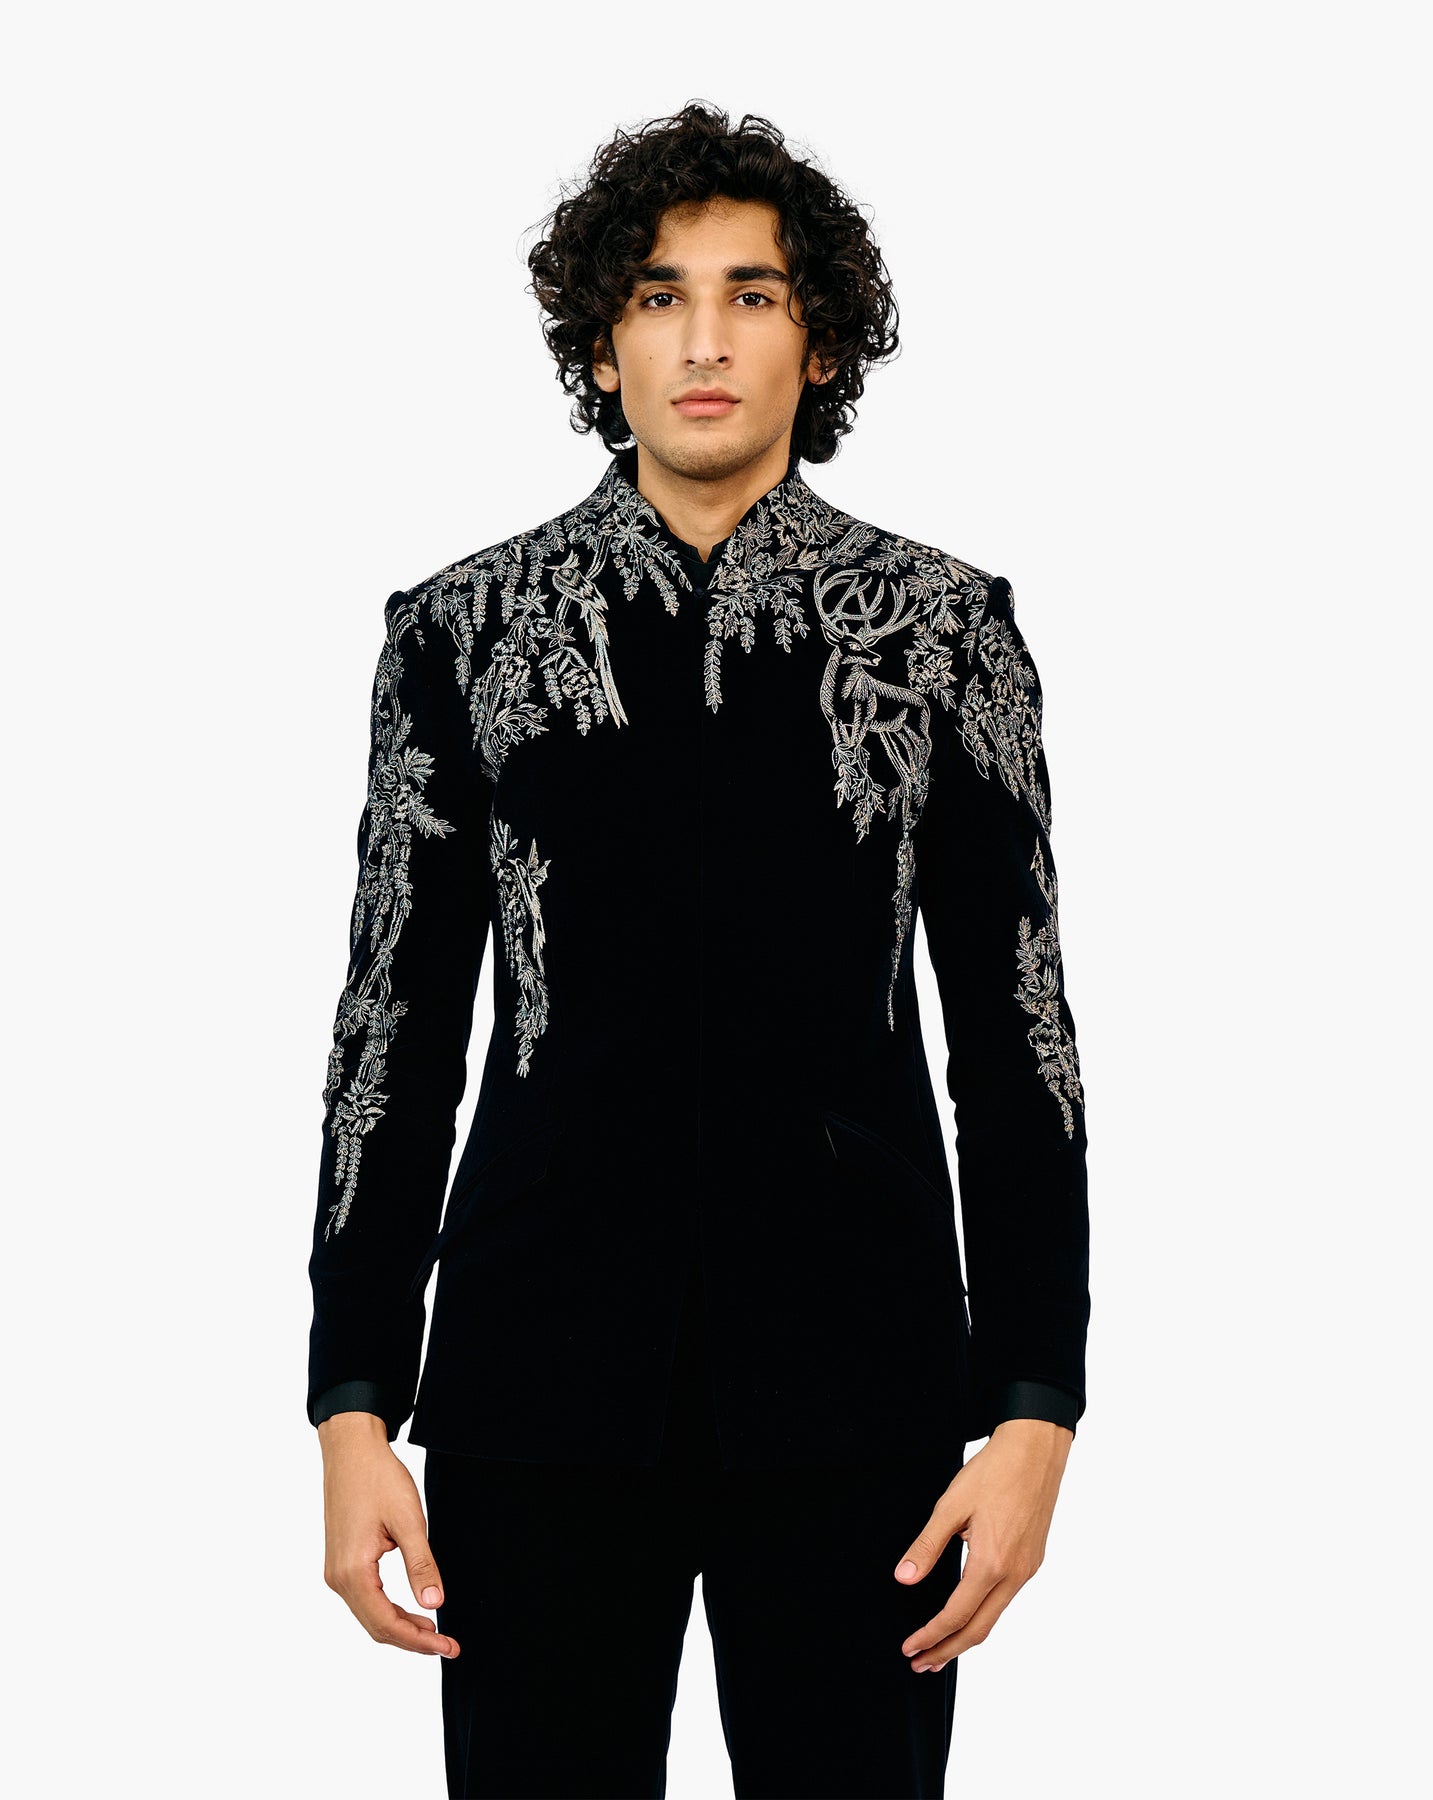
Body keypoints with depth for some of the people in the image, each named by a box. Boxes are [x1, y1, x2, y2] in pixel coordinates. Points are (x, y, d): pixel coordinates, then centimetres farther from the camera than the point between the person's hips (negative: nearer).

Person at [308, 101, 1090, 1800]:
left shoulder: (944, 624, 3)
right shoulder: (462, 629, 4)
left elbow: (1016, 1024, 3)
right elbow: (395, 1026, 5)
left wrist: (1037, 1406, -3)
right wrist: (354, 1406, -1)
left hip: (853, 1374, 0)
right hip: (540, 1379, 0)